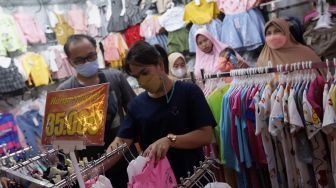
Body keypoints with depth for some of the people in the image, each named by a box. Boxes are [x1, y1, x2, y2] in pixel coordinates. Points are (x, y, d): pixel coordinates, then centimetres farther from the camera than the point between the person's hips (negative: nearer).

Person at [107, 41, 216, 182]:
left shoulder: (189, 92, -10)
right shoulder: (136, 105, -1)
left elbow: (206, 135, -15)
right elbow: (121, 142, -7)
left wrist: (170, 140, -28)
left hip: (192, 177, -3)